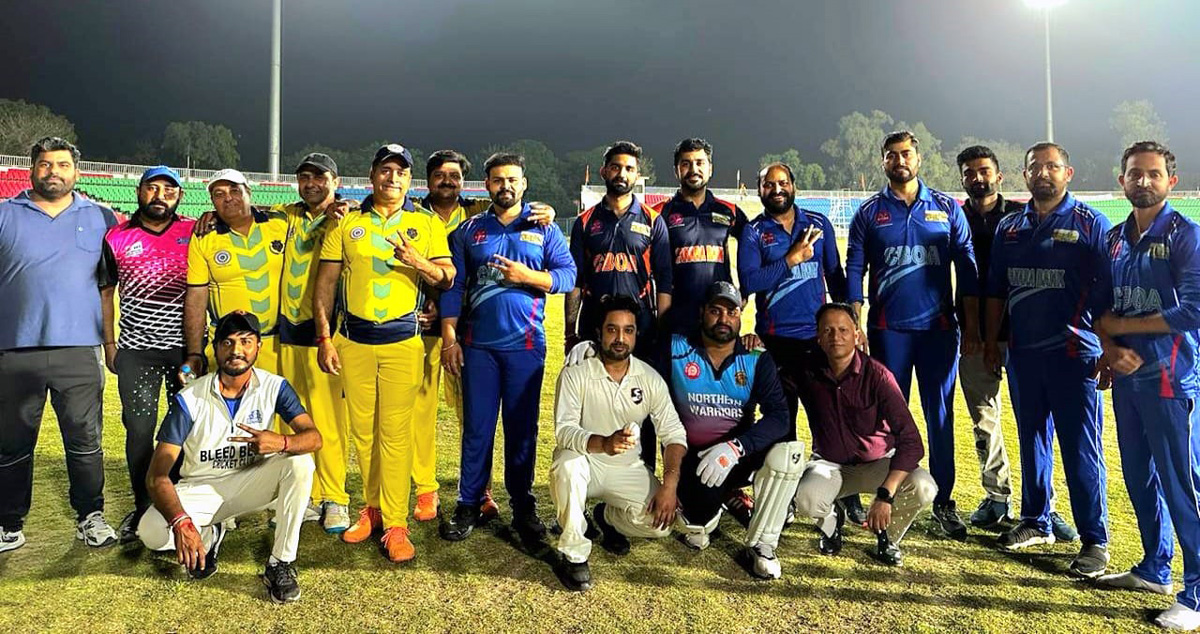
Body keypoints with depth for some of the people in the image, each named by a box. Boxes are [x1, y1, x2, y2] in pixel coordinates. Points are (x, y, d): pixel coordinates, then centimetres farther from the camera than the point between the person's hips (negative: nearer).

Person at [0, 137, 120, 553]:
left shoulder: (101, 218, 9)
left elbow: (109, 283, 10)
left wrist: (108, 336, 4)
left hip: (79, 351, -1)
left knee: (85, 442, 4)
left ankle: (91, 518, 17)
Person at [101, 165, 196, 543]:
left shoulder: (194, 232, 2)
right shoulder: (117, 238, 4)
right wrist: (109, 343, 7)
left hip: (187, 346, 0)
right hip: (136, 349, 1)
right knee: (139, 429, 2)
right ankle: (142, 507, 18)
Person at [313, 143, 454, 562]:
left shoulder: (427, 224, 6)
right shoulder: (346, 224, 8)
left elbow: (448, 278, 3)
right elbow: (325, 282, 7)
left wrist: (420, 263, -18)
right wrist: (324, 339, 1)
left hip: (402, 341, -2)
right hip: (353, 340, 2)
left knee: (395, 432, -4)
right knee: (362, 430, 7)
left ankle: (395, 524, 3)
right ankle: (372, 507, 23)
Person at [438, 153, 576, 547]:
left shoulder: (544, 229, 7)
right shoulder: (469, 230, 10)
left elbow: (568, 275, 1)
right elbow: (453, 286, 7)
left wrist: (528, 276, -14)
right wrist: (449, 338, 0)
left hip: (526, 344, -1)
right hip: (478, 344, 1)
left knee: (522, 427, 5)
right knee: (476, 427, 5)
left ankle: (523, 507, 18)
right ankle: (469, 504, 17)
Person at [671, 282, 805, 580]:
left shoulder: (757, 359, -4)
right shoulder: (676, 349, -5)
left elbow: (778, 416, -18)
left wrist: (735, 448, -32)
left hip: (742, 456, 2)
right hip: (692, 458, -1)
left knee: (789, 451, -27)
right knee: (699, 519, -27)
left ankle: (760, 544, -6)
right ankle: (694, 519, 17)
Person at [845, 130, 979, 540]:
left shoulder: (947, 209, 6)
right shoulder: (869, 213, 5)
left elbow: (967, 269, 6)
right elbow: (854, 273, 3)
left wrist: (971, 327, 1)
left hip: (939, 327, 1)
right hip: (888, 329, 0)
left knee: (941, 416, 4)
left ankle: (943, 502, 15)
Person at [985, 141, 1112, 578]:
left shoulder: (1091, 224, -2)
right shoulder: (1010, 227, 11)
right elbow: (996, 291, 15)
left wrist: (1110, 352, -10)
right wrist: (991, 341, 11)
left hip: (1073, 354, -5)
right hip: (1023, 352, 5)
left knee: (1081, 449, -2)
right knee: (1031, 440, 14)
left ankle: (1095, 540, 10)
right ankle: (1035, 522, 28)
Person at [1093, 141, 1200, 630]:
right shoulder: (1115, 238, 11)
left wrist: (1122, 325, -9)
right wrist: (1109, 349, -7)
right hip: (1125, 376, 6)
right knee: (1139, 477, 15)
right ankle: (1154, 570, 31)